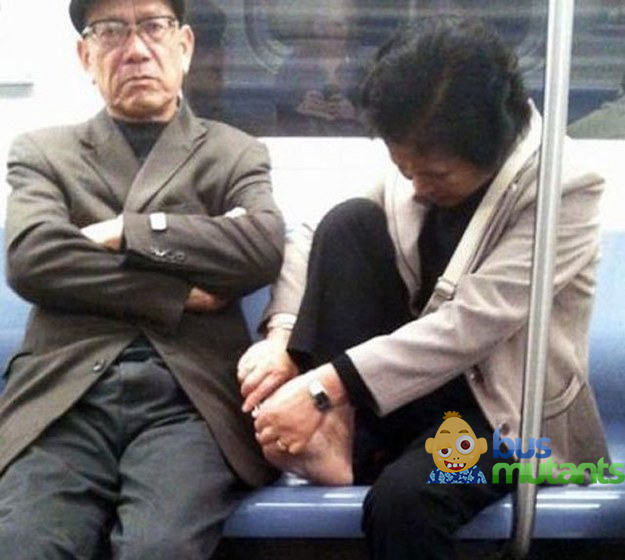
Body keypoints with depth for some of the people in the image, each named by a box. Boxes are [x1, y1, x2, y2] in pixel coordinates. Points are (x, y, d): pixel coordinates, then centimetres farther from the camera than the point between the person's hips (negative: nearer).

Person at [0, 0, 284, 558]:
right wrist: (179, 295, -6)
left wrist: (125, 232, -2)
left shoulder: (237, 154, 18)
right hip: (67, 393, 1)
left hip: (190, 394, 0)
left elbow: (264, 249, -3)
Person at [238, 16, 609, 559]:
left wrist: (325, 386, -31)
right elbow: (318, 239, 1)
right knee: (350, 221, -19)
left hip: (503, 403, -5)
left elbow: (468, 326, -26)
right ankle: (339, 433, -21)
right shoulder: (421, 161, -3)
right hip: (412, 370, 6)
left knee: (402, 498, -37)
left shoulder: (566, 187, -18)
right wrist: (282, 337, -17)